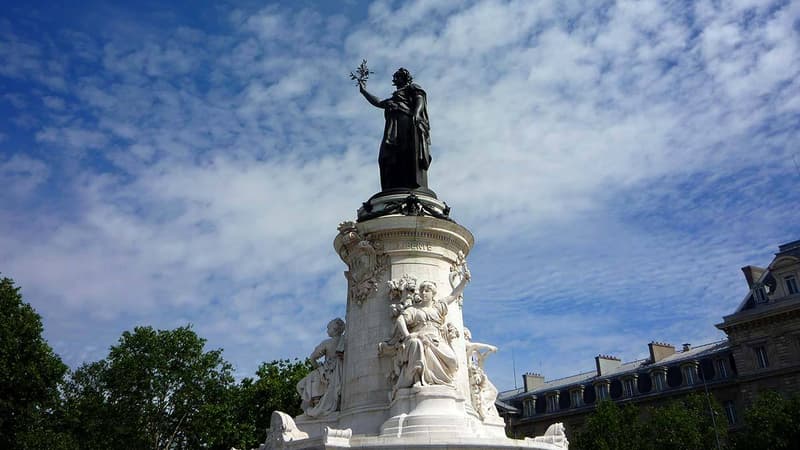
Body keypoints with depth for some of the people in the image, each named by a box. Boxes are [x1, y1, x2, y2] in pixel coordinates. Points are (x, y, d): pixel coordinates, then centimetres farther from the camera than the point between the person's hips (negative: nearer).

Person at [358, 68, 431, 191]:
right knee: (391, 159, -16)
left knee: (410, 156, -25)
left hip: (407, 123, -6)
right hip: (394, 128, 6)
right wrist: (364, 91, 52)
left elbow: (420, 100, 2)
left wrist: (416, 114, -19)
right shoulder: (395, 96, 40)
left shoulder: (413, 88, 21)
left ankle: (416, 189, -40)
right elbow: (378, 103, 46)